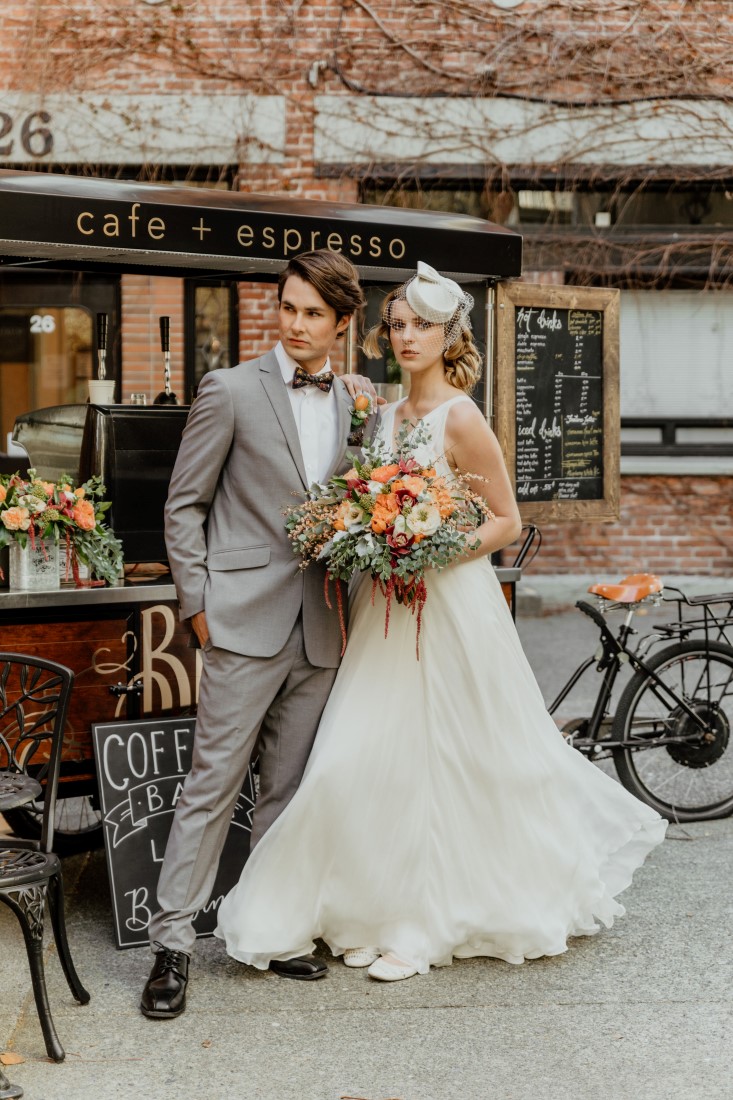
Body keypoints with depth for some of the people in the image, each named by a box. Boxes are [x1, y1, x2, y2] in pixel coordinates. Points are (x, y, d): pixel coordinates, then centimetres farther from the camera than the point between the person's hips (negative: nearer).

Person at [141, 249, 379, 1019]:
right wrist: (198, 605, -6)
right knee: (213, 782, -3)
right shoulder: (231, 390, -3)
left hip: (318, 629, 5)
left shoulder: (353, 403, 12)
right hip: (245, 619, -4)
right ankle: (172, 942, 7)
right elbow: (184, 507, -2)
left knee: (287, 789, 12)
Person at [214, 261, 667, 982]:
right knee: (368, 756, 5)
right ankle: (379, 913, 22)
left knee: (429, 760, 2)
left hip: (449, 606, -7)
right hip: (387, 607, 7)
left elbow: (506, 521, -8)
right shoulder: (386, 415, 10)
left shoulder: (460, 418, -11)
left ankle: (425, 926, 18)